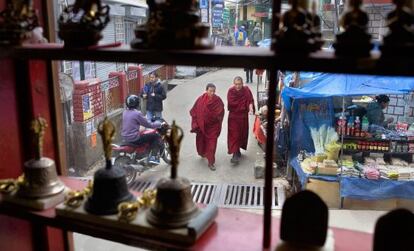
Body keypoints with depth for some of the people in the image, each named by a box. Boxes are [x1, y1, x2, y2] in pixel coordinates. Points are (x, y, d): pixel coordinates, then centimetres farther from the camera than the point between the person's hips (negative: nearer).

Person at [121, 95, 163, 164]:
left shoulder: (125, 112, 7)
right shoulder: (137, 113, -17)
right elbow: (148, 125, -11)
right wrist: (159, 124, 5)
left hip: (125, 137, 9)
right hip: (134, 138, -9)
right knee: (156, 136, 0)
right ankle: (154, 156, -1)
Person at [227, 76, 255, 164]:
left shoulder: (246, 90, -8)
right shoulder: (231, 91, -11)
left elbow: (250, 100, -15)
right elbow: (230, 103, -12)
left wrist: (251, 108, -34)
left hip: (243, 116, 2)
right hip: (233, 116, -2)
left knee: (242, 133, 13)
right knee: (234, 135, -6)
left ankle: (237, 150, 35)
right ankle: (235, 154, -6)